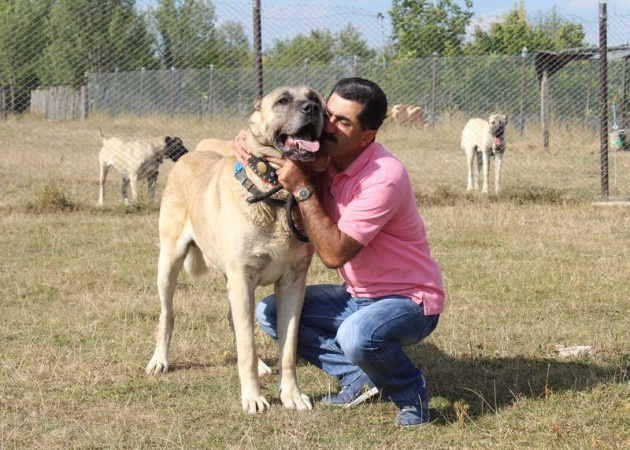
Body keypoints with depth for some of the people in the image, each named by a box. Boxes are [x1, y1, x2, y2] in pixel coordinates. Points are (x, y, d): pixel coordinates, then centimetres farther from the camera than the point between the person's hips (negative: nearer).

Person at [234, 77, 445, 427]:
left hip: (409, 300, -8)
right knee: (269, 312, -2)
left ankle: (411, 392, -6)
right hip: (357, 295, 8)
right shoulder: (323, 157, -5)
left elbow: (334, 253, -31)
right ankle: (360, 377, 0)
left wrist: (302, 189, -31)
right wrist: (247, 141, -14)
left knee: (356, 335, -38)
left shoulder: (384, 178, -28)